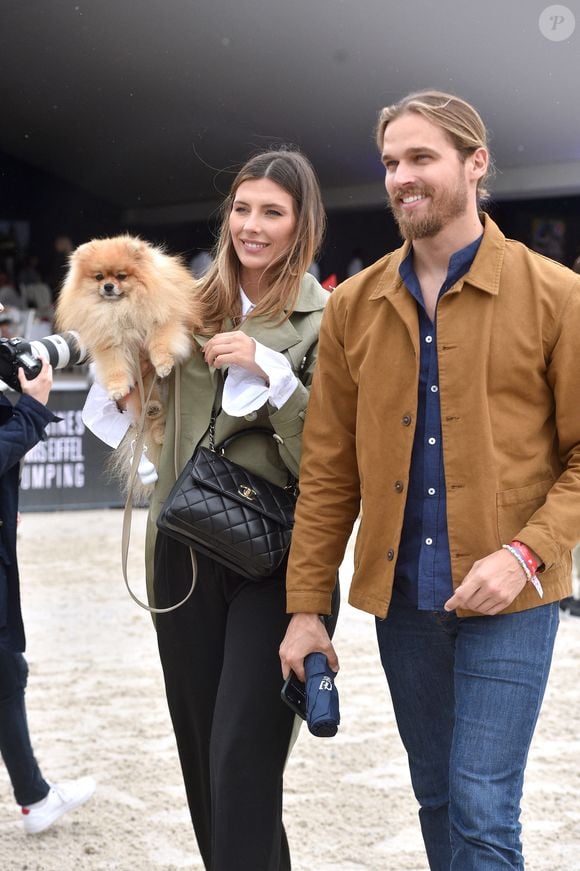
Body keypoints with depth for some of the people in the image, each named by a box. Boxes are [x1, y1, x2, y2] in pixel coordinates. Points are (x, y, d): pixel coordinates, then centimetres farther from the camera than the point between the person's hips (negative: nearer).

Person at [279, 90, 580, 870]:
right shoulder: (354, 306, 6)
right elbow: (328, 468, 7)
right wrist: (307, 605, 3)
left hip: (508, 598, -4)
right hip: (399, 593, 4)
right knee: (436, 800, 15)